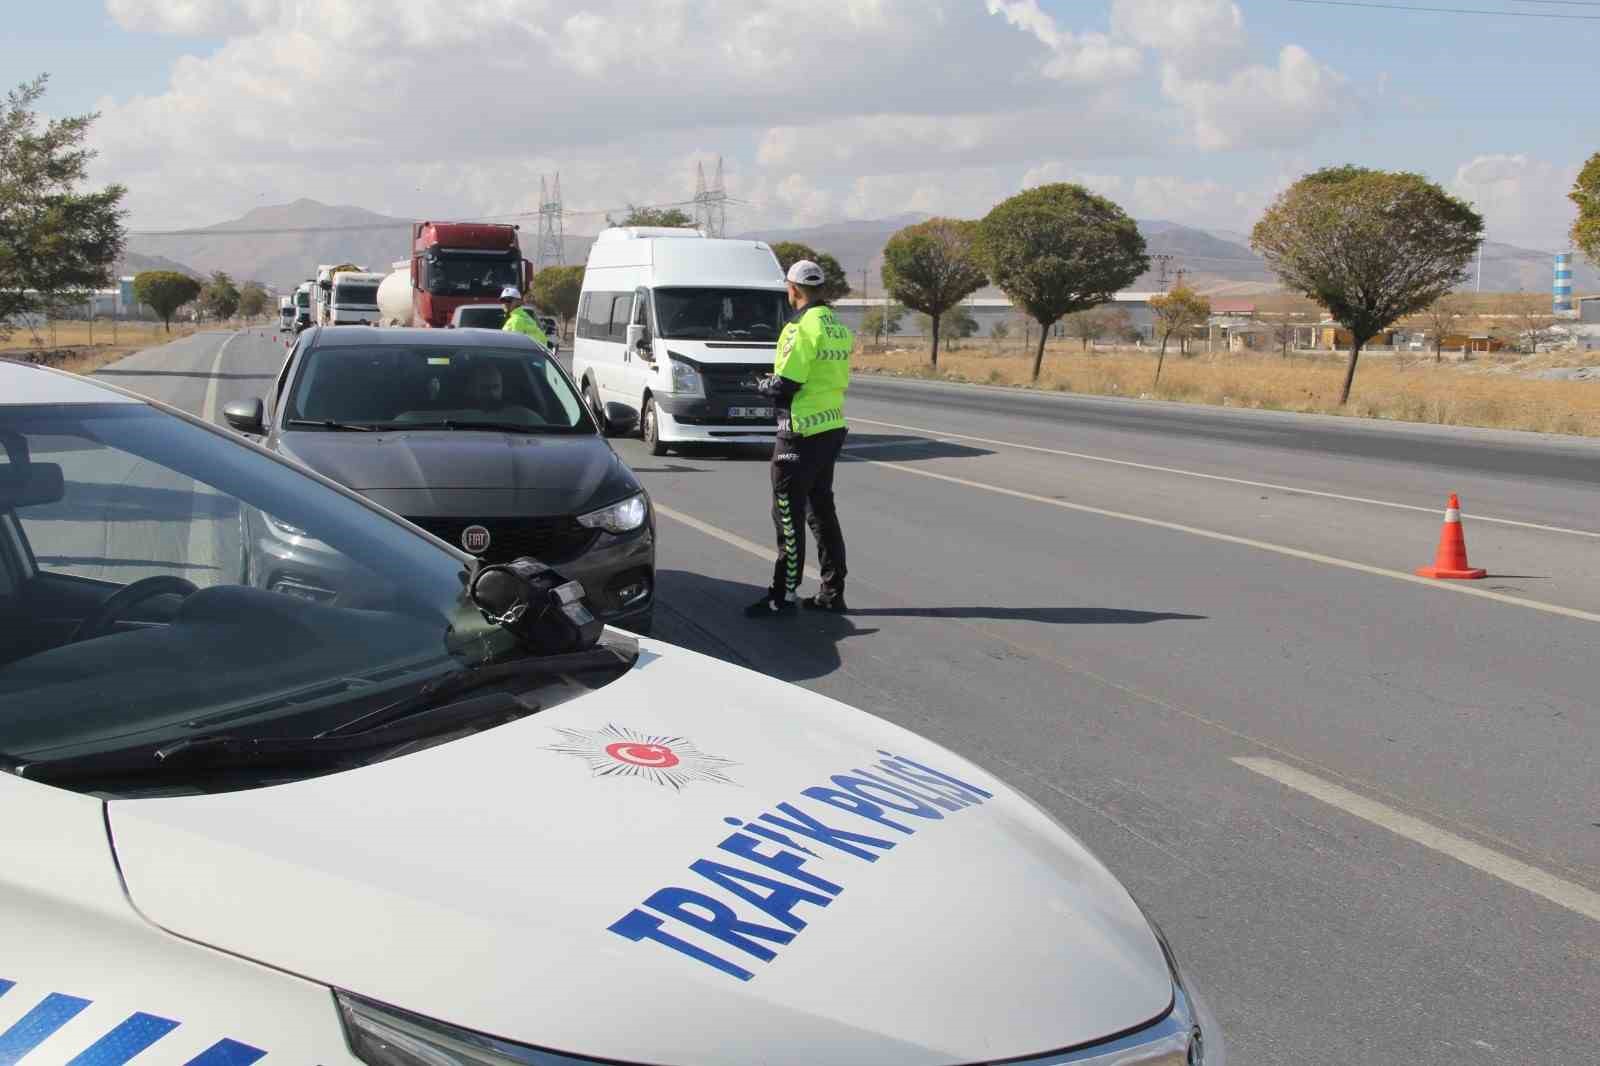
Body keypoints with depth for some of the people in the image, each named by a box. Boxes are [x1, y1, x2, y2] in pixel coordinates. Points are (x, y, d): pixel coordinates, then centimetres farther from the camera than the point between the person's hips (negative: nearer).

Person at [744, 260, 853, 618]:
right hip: (832, 428, 9)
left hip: (801, 434, -9)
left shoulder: (803, 327, -17)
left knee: (788, 514, -1)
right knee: (822, 511, 15)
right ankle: (833, 592, 19)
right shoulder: (838, 327, 10)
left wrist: (765, 384, 2)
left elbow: (784, 387, -20)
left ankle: (784, 594, 2)